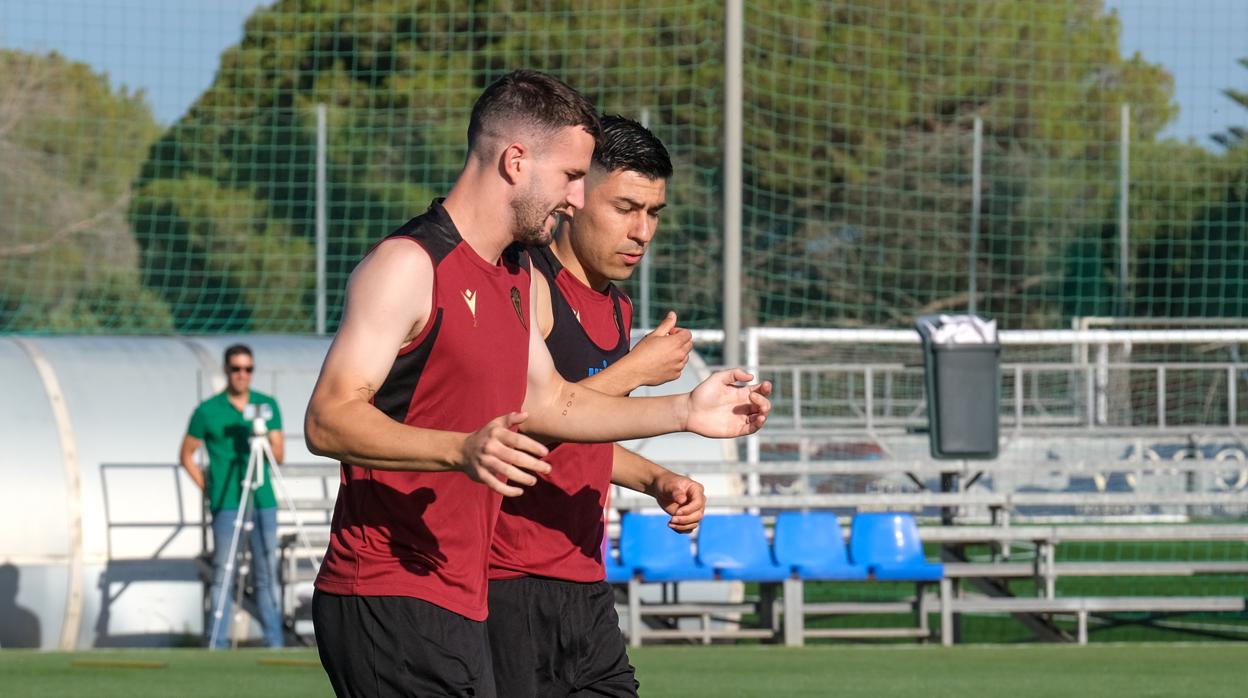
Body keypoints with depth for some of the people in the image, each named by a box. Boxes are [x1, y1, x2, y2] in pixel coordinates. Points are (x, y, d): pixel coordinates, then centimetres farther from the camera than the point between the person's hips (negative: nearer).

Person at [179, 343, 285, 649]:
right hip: (226, 505, -3)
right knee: (222, 575, -3)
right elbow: (187, 455, 7)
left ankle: (275, 643, 9)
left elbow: (280, 455, 4)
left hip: (263, 501, 3)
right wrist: (207, 487, -2)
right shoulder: (207, 411, 0)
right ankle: (218, 644, -1)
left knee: (267, 574, 6)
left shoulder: (267, 405, 8)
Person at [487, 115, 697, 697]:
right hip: (512, 588, -9)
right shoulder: (527, 285, -11)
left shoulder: (615, 307, 18)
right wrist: (632, 371, -16)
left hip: (584, 587, 9)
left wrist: (655, 480, 13)